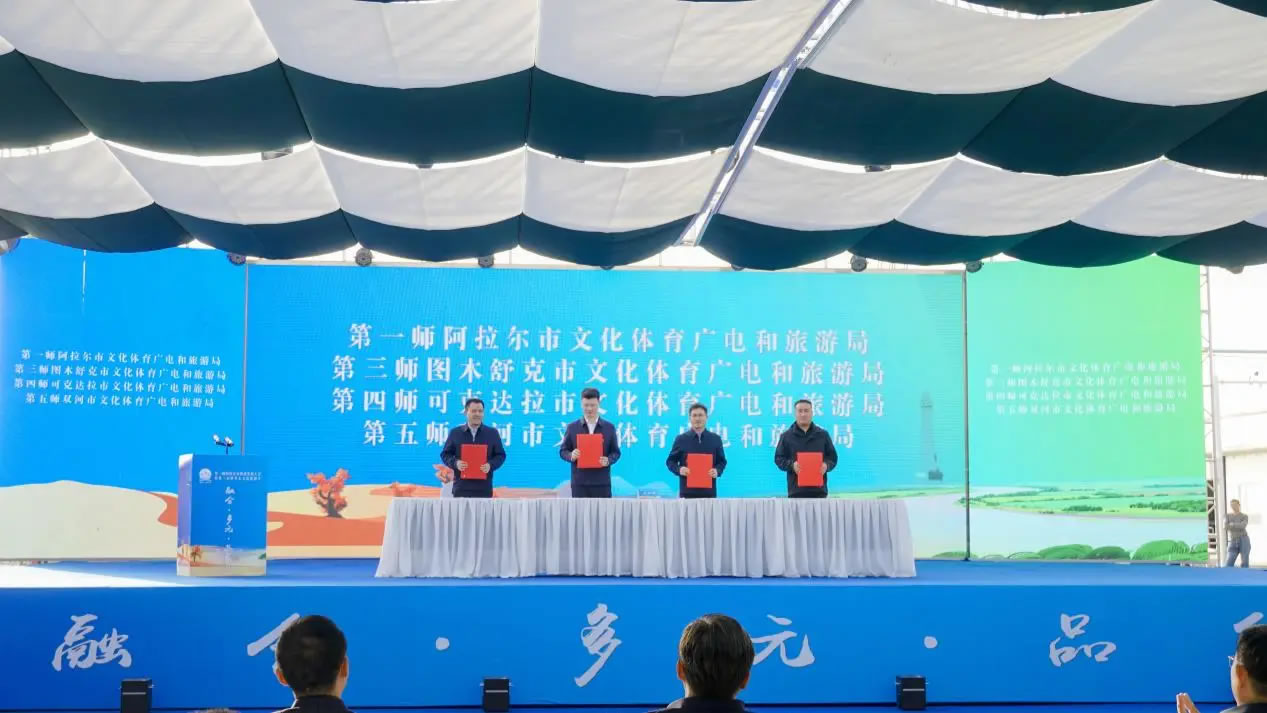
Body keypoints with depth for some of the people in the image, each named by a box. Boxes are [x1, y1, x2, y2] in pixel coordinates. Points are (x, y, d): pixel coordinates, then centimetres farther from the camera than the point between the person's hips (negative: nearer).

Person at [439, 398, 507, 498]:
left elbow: (500, 455, 9)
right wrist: (455, 463, -10)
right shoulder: (455, 433, 8)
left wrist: (490, 465, -11)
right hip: (461, 487, 0)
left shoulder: (492, 433, 8)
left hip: (484, 489, 0)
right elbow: (445, 454, 11)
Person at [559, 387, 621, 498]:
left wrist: (608, 460, -15)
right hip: (580, 482, 0)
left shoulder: (609, 428, 4)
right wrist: (571, 456, -16)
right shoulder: (572, 427, 4)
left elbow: (616, 452, 7)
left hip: (602, 482, 0)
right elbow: (563, 451, 7)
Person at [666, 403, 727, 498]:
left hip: (709, 491, 1)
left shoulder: (716, 439, 10)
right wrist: (679, 469, -10)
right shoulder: (681, 439, 6)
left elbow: (721, 461, 15)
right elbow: (671, 461, 10)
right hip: (687, 492, -1)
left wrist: (717, 471, -6)